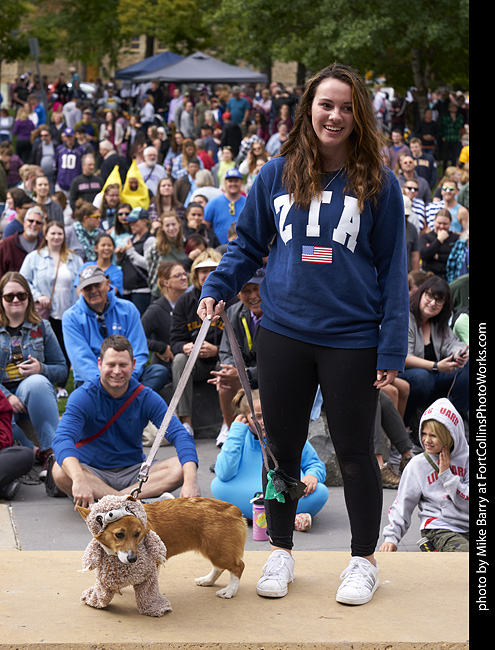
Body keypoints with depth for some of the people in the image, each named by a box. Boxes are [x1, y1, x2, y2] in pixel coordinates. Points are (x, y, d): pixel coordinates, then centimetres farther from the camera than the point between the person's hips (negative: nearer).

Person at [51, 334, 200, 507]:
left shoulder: (147, 397, -3)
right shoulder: (83, 397, -12)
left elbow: (180, 435, -13)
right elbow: (62, 439, -28)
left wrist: (190, 481, -33)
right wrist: (79, 479, -49)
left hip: (133, 472, 3)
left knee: (180, 467, -23)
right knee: (60, 471, -34)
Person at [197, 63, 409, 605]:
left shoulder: (378, 183, -2)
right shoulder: (277, 174, 3)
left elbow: (392, 268, -1)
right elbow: (249, 244, 13)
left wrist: (392, 349, -6)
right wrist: (217, 289, -4)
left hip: (351, 337, -2)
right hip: (283, 332, 2)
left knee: (354, 451, 6)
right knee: (282, 446, 12)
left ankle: (364, 560, 23)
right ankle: (280, 551, 29)